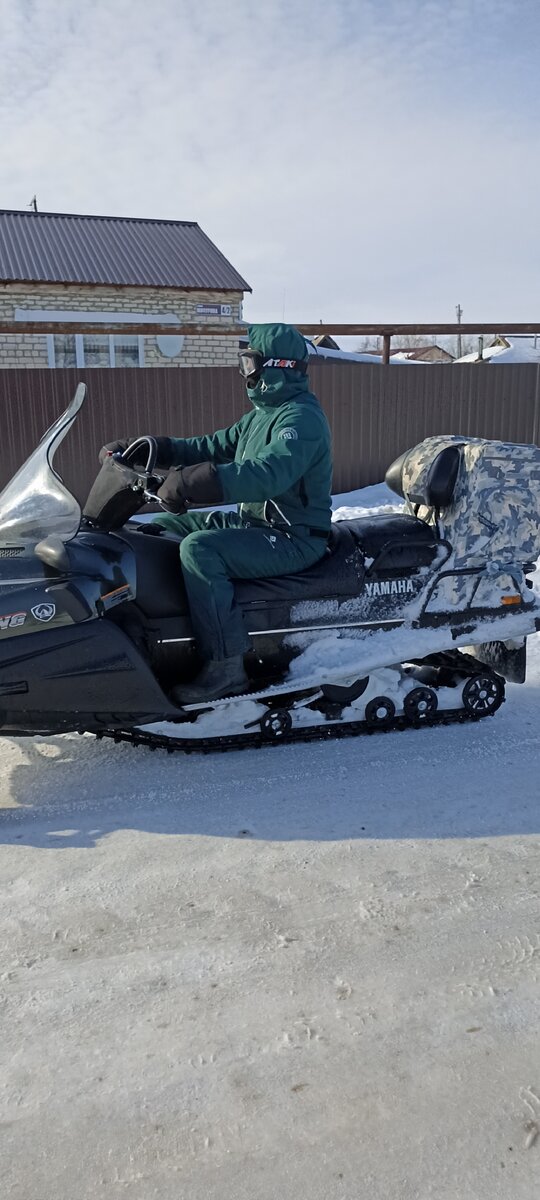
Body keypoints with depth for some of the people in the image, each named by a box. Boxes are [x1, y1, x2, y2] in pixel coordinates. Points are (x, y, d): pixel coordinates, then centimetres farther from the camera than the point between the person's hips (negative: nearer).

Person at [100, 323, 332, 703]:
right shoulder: (263, 414, 14)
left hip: (294, 539, -10)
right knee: (164, 526, 10)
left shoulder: (301, 418, -18)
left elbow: (267, 474, -35)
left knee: (199, 547, -32)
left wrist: (189, 483, -39)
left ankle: (227, 666, -27)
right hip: (254, 520, 11)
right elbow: (215, 447, 19)